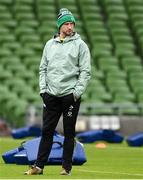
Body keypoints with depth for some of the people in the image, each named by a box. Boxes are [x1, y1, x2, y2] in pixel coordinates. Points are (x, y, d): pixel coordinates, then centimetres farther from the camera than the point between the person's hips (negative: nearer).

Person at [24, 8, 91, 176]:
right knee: (46, 131, 3)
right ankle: (39, 166, 6)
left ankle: (66, 167, 8)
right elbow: (43, 68, 16)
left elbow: (85, 71, -4)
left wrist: (77, 92, -11)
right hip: (51, 95, 3)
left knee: (69, 133, 2)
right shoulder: (50, 44, 13)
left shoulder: (80, 45, 0)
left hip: (70, 95, -3)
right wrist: (43, 89, 4)